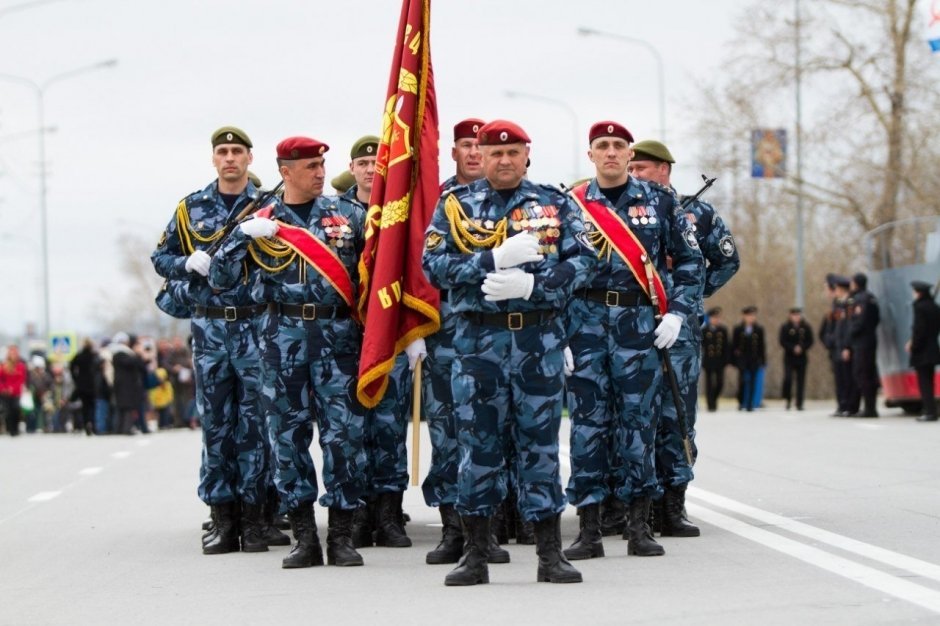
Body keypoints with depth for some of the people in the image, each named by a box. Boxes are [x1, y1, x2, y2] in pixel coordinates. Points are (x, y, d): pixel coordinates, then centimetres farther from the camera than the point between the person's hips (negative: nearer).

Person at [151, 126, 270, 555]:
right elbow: (160, 258, 16)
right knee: (215, 422, 2)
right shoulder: (191, 209, 11)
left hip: (256, 326, -2)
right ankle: (222, 521, 6)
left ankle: (252, 518, 4)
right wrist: (189, 264, -4)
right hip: (209, 327, 2)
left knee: (254, 422, -1)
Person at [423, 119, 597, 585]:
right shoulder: (455, 205, 7)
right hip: (477, 340, 0)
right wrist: (495, 260, -15)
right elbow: (434, 264, -4)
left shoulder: (556, 204, 8)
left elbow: (583, 259, -2)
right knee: (477, 443, 2)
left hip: (541, 339, 0)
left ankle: (550, 554, 8)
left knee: (540, 442, 3)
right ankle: (475, 554, 10)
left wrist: (531, 285, -16)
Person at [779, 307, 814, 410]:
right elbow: (782, 342, -5)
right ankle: (787, 400, 6)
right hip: (789, 357, -2)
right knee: (788, 378, -15)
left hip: (801, 357, 2)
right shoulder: (785, 327, -2)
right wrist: (793, 348, -17)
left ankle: (799, 404, 8)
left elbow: (810, 341, 3)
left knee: (801, 380, 2)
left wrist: (802, 348, -14)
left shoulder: (806, 327, 3)